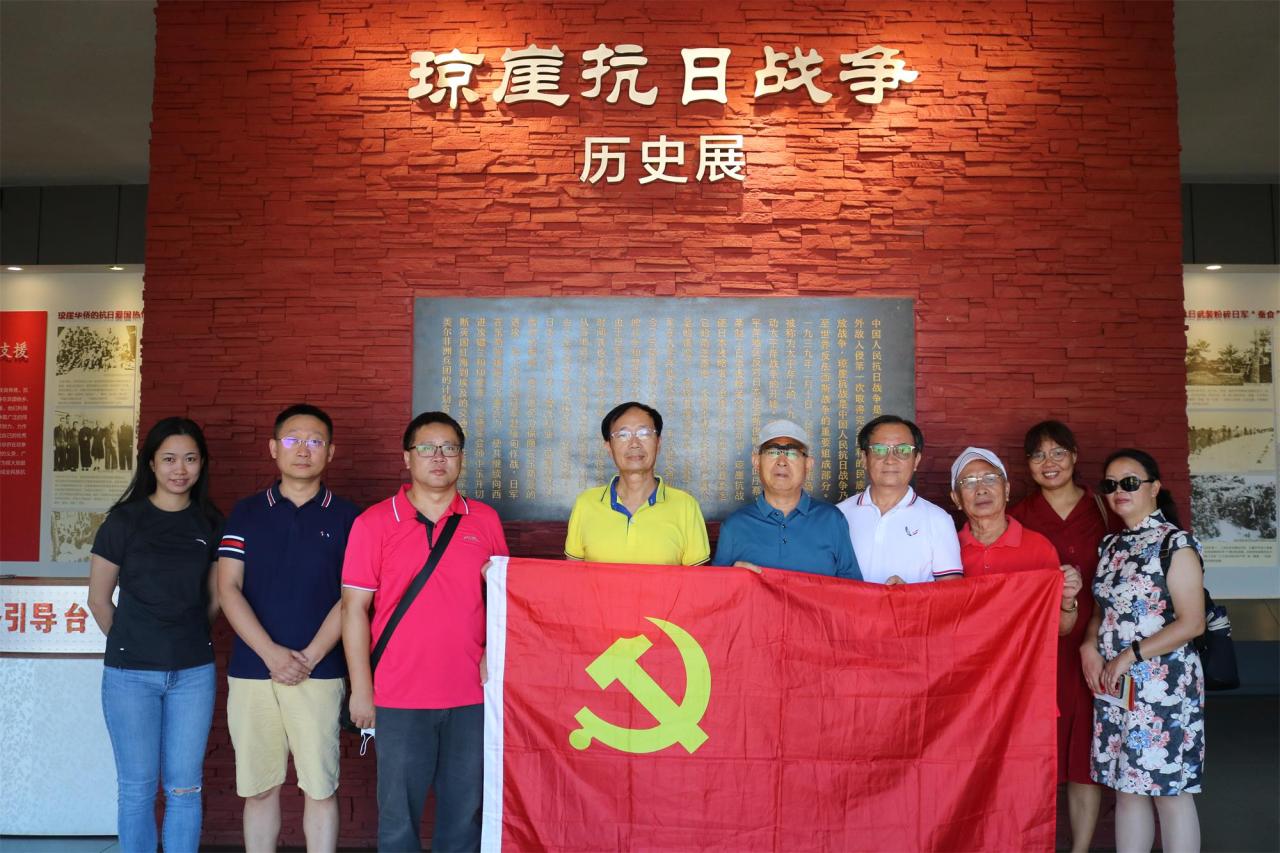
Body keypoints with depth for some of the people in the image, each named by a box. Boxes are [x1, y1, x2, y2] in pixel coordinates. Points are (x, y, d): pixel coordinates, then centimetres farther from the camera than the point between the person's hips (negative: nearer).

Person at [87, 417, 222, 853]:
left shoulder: (210, 524, 3)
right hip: (130, 673, -2)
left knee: (184, 788, 8)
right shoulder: (123, 521, -4)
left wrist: (185, 637, 12)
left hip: (193, 672, 2)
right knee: (138, 788, 7)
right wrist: (132, 643, 11)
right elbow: (99, 600, 4)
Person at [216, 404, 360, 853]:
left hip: (320, 675, -1)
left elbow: (350, 597, 0)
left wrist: (309, 657, -11)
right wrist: (271, 653, -11)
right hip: (251, 670, 2)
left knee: (320, 789, 1)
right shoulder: (246, 513, 8)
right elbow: (228, 589, 0)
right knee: (258, 789, 9)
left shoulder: (346, 517, 4)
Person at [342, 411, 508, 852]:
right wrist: (361, 690, -4)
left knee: (463, 812, 11)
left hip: (472, 697, 2)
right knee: (398, 815, 7)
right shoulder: (374, 523, -2)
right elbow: (354, 608, -1)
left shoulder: (485, 521, 5)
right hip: (399, 699, -2)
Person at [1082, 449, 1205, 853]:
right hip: (1110, 682, 6)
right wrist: (1089, 646, -3)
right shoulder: (1111, 546, 11)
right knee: (1126, 786, 12)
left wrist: (1129, 655, -17)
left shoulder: (1175, 543, -10)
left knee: (1169, 789, 2)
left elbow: (1191, 623, -15)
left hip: (1162, 683, -6)